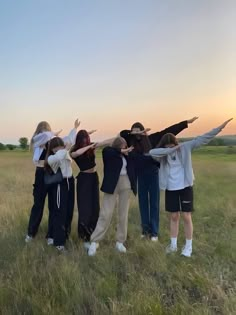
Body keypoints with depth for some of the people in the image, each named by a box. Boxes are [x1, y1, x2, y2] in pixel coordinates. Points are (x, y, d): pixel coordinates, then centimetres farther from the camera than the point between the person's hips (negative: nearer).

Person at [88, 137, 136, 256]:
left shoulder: (127, 153, 5)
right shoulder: (108, 151, -5)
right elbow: (107, 151, -28)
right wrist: (121, 151, -23)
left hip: (126, 184, 4)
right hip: (112, 184, -4)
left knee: (123, 214, 8)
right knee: (106, 213, -5)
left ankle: (120, 242, 22)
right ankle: (94, 242, 7)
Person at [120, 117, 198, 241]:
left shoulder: (152, 138, -4)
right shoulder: (132, 142, 1)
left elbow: (170, 130, -4)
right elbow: (122, 133, -8)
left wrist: (186, 122, -3)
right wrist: (134, 133, -20)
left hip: (153, 175, -2)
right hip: (141, 176, 3)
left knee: (154, 203, 6)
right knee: (143, 203, 11)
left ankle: (154, 232, 16)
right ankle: (145, 229, 25)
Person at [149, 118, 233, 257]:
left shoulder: (185, 147, -7)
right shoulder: (162, 153, -6)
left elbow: (202, 139, -11)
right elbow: (151, 152, -26)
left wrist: (219, 128, -18)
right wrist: (170, 150, -29)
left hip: (185, 187, -1)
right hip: (171, 189, 2)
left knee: (186, 217, 4)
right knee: (174, 216, 12)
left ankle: (189, 246, 21)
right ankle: (173, 244, 27)